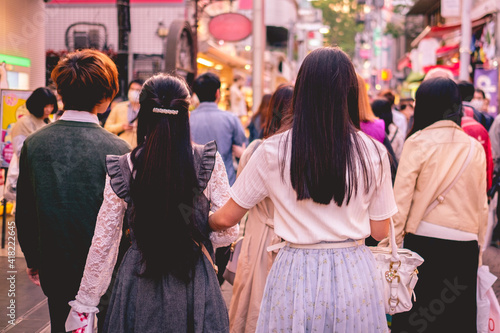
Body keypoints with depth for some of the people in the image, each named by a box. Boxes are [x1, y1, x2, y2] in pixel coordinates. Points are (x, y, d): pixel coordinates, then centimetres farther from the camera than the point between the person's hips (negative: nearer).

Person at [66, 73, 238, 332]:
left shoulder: (122, 169, -8)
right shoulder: (208, 161, -10)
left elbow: (103, 243, -2)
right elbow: (227, 232, -6)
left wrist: (84, 305, 8)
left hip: (140, 286, 1)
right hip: (195, 282, 0)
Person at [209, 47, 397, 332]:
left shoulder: (273, 151, -9)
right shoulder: (374, 153, -7)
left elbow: (225, 219, 0)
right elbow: (380, 231, 1)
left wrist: (203, 222, 22)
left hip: (296, 277, -1)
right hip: (355, 276, 1)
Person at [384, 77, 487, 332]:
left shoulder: (418, 142, -5)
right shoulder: (475, 147, 4)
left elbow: (401, 198, -7)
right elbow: (482, 205, 8)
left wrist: (393, 243, 0)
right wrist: (478, 248, 18)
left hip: (423, 243, -3)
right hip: (465, 248, 3)